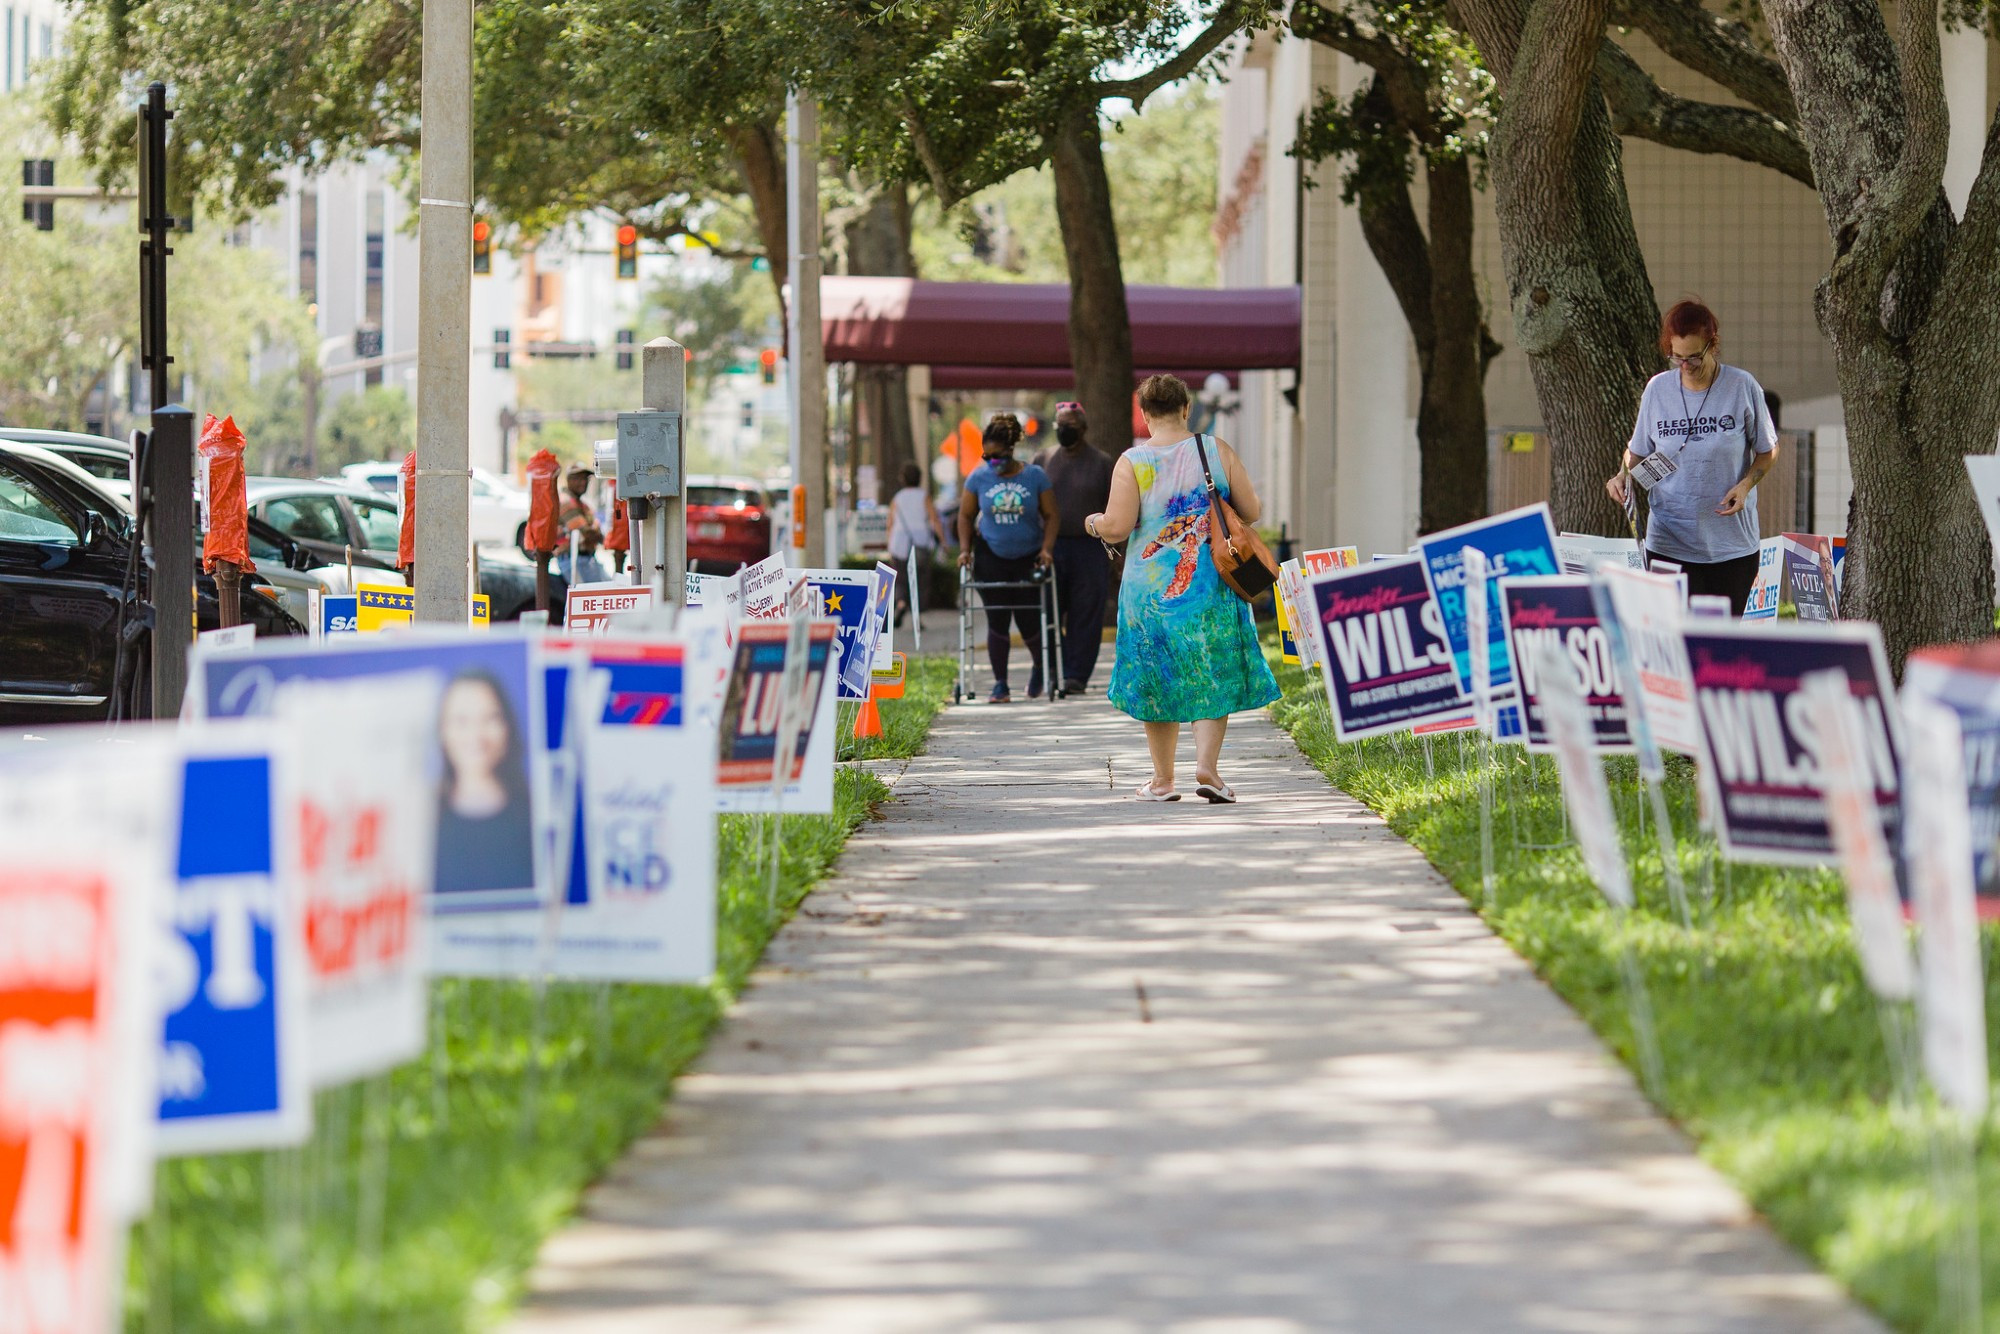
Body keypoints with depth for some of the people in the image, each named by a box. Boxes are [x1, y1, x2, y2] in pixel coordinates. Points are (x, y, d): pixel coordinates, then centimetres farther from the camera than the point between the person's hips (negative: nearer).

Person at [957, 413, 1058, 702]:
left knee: (1029, 619, 0)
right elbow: (966, 516, 6)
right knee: (997, 621, -1)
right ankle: (1000, 684, 5)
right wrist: (965, 549, -5)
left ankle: (1040, 668, 30)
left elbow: (1050, 516, 0)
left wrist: (1046, 549, -12)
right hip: (991, 557, 1)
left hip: (1029, 558, -1)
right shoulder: (979, 478, -3)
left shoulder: (1034, 476, -6)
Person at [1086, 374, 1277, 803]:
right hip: (1212, 586, 1)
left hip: (1152, 587, -1)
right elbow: (1252, 512, 1)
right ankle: (1207, 766, -9)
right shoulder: (1217, 450, -3)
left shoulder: (1132, 463, -9)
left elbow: (1117, 528, -14)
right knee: (1213, 675, 7)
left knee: (1158, 678, 11)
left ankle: (1163, 779, 17)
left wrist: (1095, 524, 8)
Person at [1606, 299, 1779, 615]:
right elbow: (1638, 452, 14)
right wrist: (1623, 476, -7)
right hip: (1669, 543, 0)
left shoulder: (1742, 387, -4)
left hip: (1732, 543, 0)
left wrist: (1745, 485, -12)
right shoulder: (1657, 389, 1)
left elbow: (1767, 451, 6)